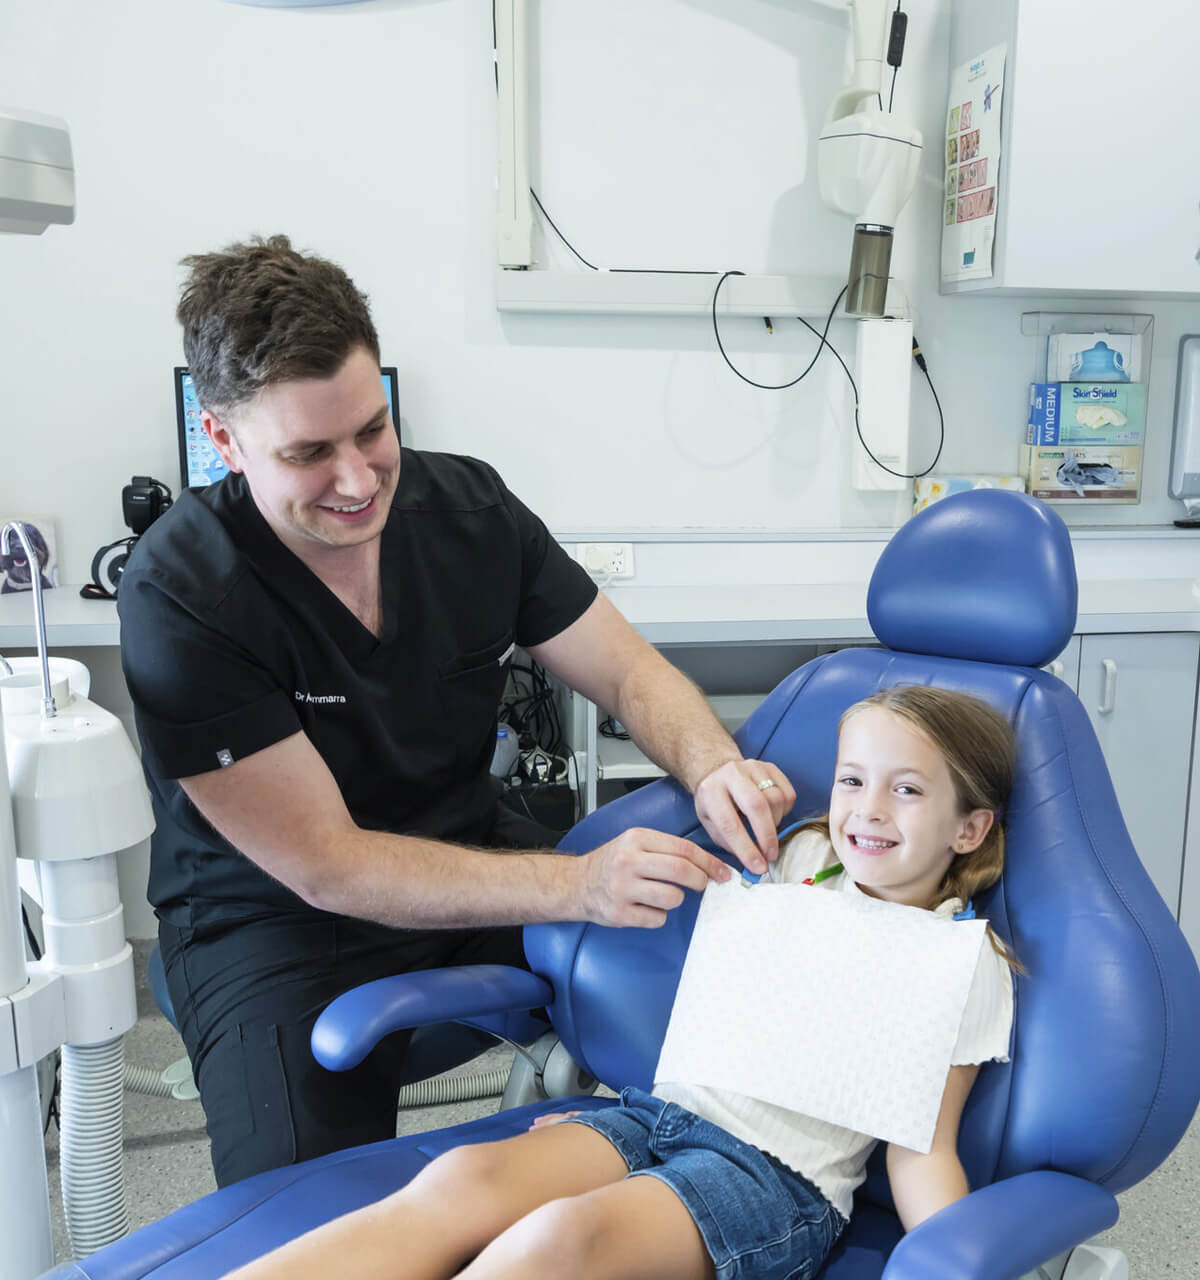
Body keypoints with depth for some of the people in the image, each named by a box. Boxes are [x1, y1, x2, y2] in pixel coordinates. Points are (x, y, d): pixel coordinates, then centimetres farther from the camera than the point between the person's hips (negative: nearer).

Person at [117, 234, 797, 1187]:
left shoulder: (468, 505, -7)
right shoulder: (179, 593, -22)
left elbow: (629, 670, -2)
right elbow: (325, 864, -22)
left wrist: (713, 768, -25)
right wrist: (573, 884, -33)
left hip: (470, 856, 4)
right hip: (277, 920, -3)